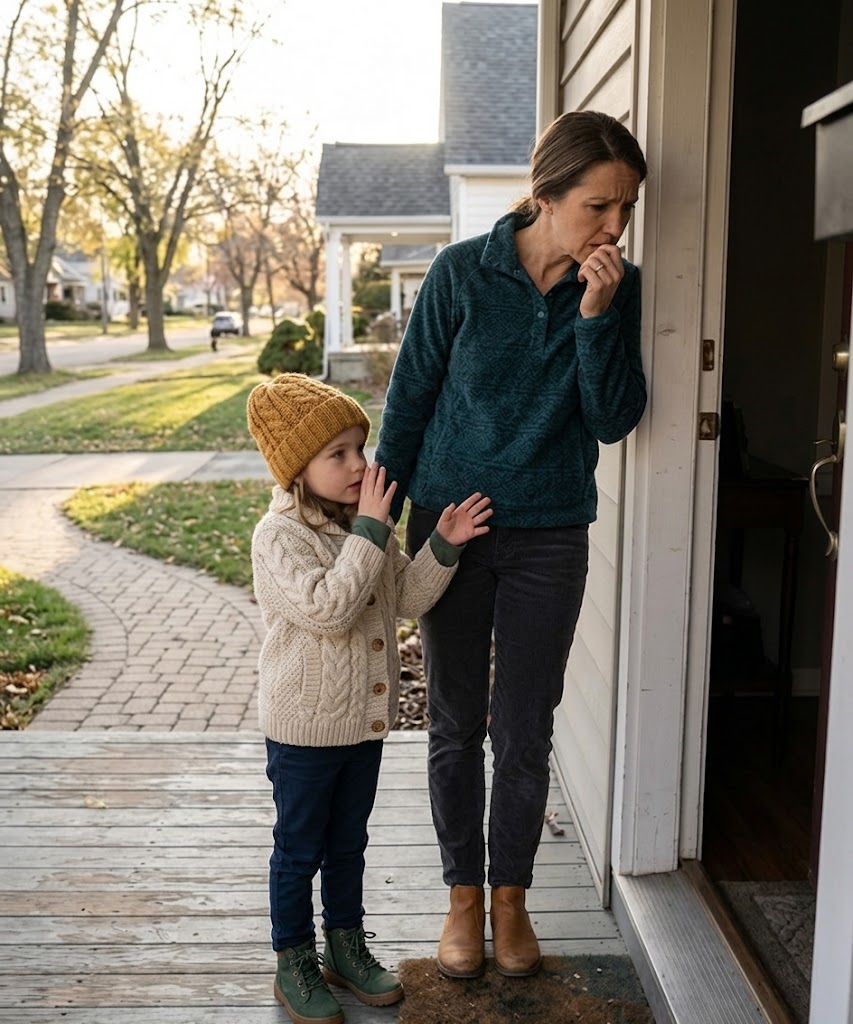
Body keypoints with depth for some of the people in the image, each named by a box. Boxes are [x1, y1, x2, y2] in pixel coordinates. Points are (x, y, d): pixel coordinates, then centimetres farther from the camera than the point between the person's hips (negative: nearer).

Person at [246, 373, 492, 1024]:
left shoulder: (365, 522, 3)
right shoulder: (280, 536, -20)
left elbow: (409, 597, 4)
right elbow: (326, 609, -32)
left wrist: (443, 546, -12)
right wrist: (370, 532, -31)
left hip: (366, 720, 7)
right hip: (305, 727, -6)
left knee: (349, 842, 22)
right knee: (299, 850, 11)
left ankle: (347, 946, 39)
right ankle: (295, 964, 29)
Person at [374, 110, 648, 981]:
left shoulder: (616, 288, -4)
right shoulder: (463, 272, -10)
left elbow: (615, 421, -7)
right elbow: (408, 399, -3)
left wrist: (597, 318, -20)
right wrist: (381, 524, 0)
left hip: (549, 538, 1)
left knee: (524, 731, 10)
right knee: (456, 725, 10)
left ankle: (510, 898, 30)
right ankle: (463, 898, 29)